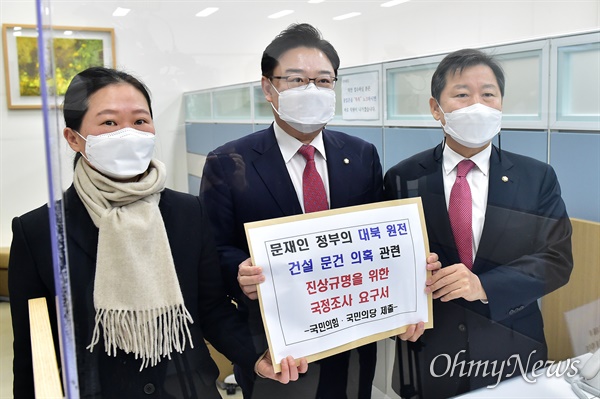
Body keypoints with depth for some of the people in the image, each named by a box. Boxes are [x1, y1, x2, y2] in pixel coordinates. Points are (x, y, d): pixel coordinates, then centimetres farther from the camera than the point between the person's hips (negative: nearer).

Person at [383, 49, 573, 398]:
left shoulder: (538, 178, -1)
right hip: (428, 354, 0)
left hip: (513, 353, 1)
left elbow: (556, 259, -7)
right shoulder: (402, 179, -3)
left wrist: (484, 286, -21)